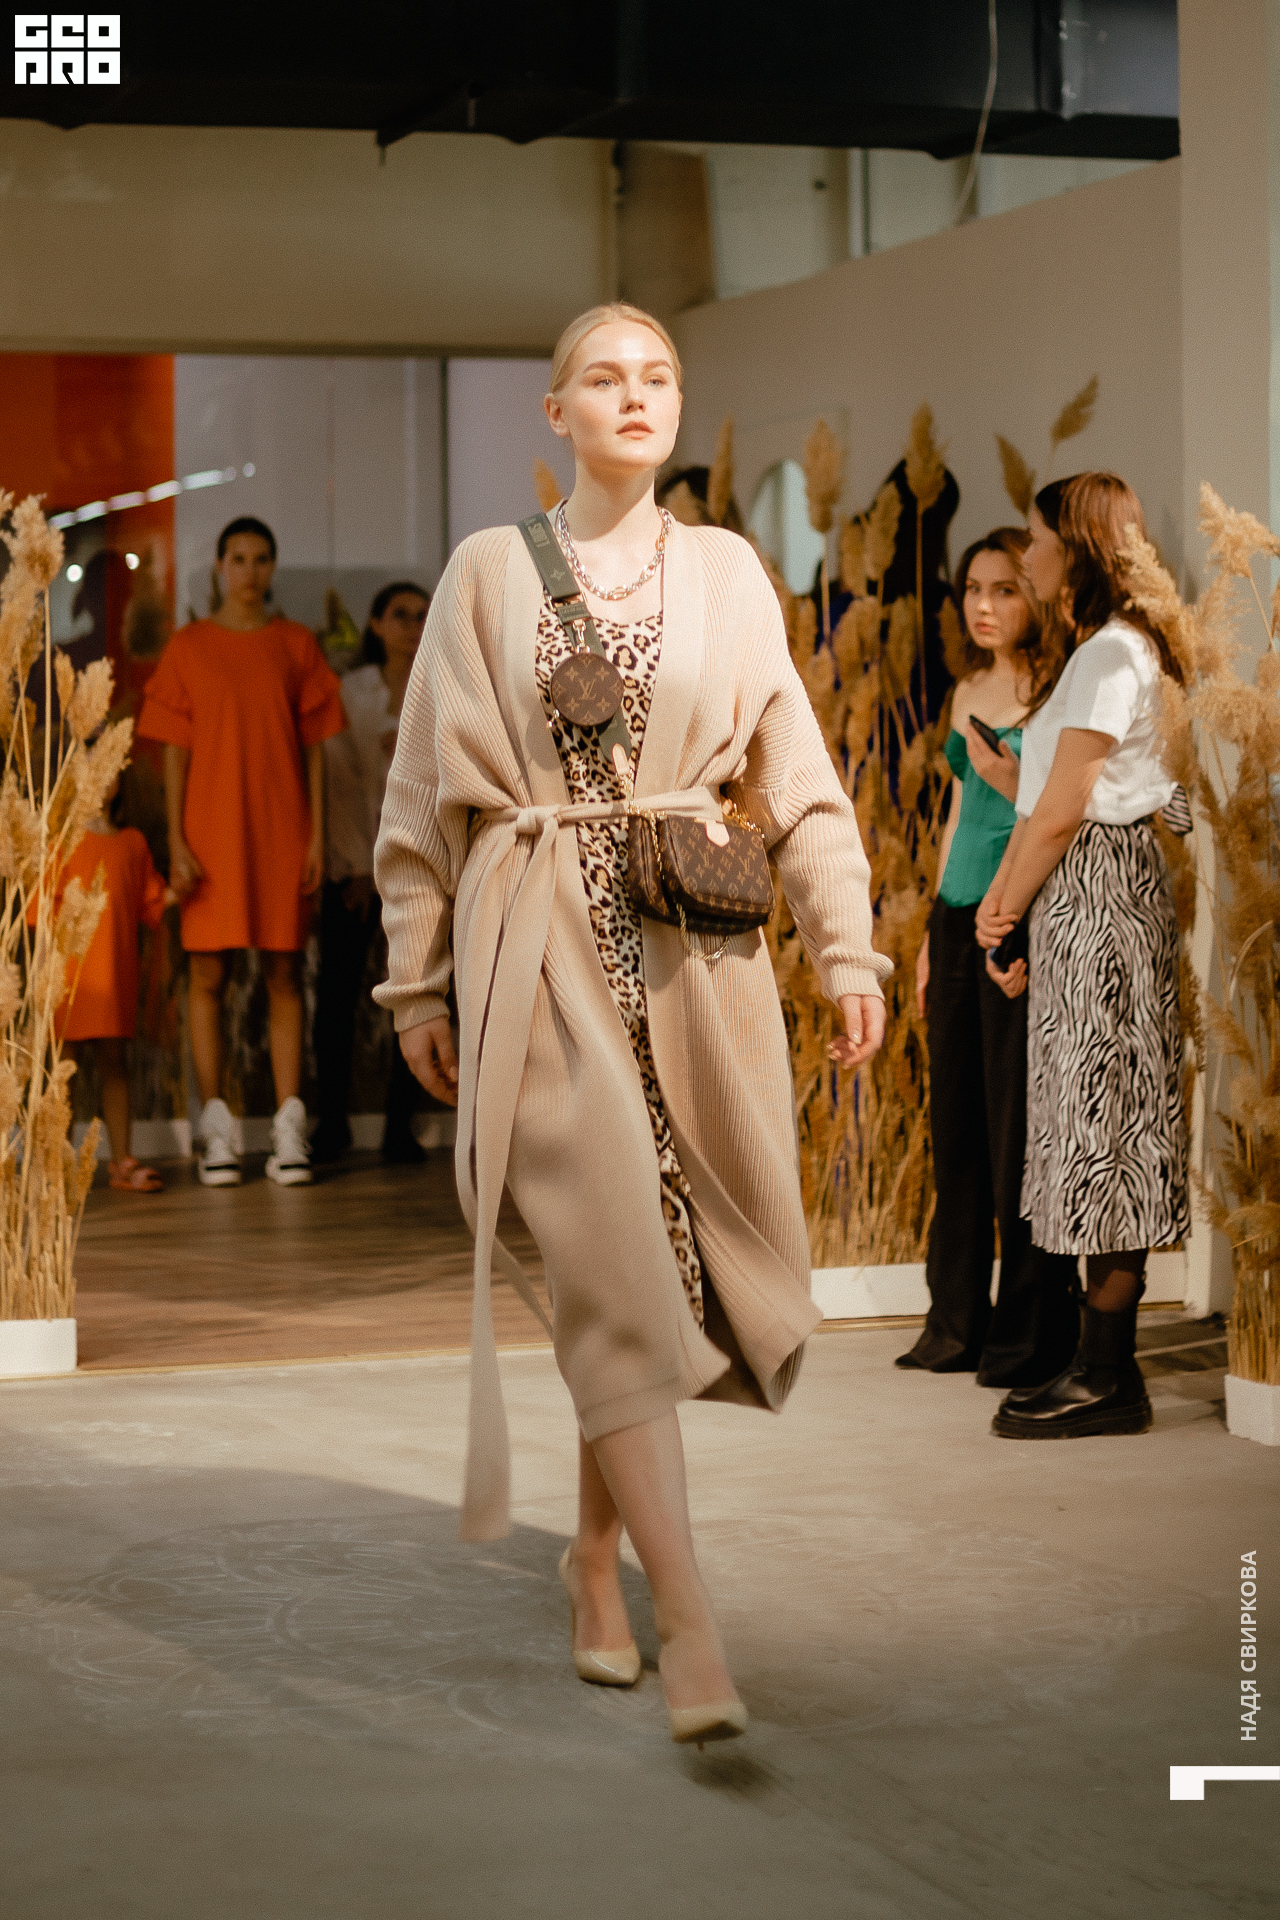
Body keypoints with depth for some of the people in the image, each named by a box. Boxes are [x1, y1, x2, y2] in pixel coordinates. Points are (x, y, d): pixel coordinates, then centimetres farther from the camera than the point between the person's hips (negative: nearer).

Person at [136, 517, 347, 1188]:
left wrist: (317, 835, 0)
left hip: (283, 831, 1)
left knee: (284, 976, 1)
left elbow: (314, 746, 7)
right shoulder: (188, 647, 5)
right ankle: (218, 1133, 3)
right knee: (208, 974, -2)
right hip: (212, 831, -1)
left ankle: (289, 1132, 2)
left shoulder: (297, 644, 8)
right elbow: (175, 750, 3)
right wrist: (176, 841, -5)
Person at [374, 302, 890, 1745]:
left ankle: (597, 1553, 25)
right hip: (545, 947, -2)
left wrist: (848, 945, 1)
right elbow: (427, 789, 8)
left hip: (696, 949, 3)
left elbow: (795, 775, 9)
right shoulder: (490, 571, 6)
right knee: (617, 1263, -12)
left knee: (658, 1267, 4)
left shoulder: (726, 572, 11)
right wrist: (420, 979, 5)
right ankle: (690, 1622, -16)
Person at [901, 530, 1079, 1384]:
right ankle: (959, 1324, 16)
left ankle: (1034, 1336, 1)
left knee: (1020, 1124, -6)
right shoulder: (970, 690, 16)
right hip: (961, 915, 7)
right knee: (957, 1118, 8)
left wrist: (1008, 778, -23)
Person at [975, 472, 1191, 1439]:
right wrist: (1004, 897, 9)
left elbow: (1062, 812, -15)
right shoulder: (1101, 650, 19)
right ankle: (1102, 1367, 12)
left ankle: (1109, 1380, -5)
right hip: (1079, 896, 10)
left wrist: (1007, 910, -4)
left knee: (1100, 1120, -8)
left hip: (1101, 891, -10)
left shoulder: (1112, 654, -13)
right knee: (1096, 1125, 9)